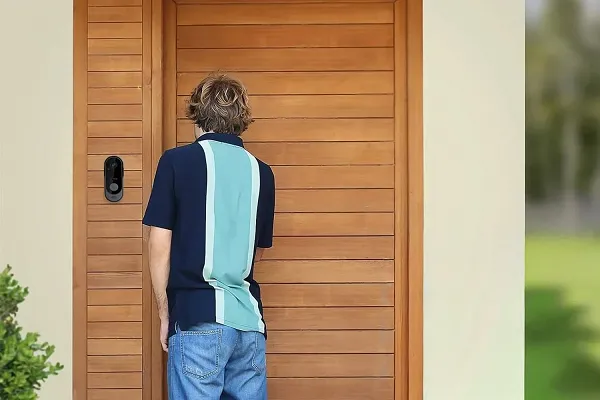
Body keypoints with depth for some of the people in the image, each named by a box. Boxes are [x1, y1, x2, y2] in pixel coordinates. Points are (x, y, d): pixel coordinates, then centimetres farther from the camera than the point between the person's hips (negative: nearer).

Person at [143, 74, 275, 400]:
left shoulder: (177, 162, -2)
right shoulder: (261, 172, 9)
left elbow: (160, 247, -4)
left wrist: (164, 314, 6)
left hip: (199, 316, -4)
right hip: (249, 320, 4)